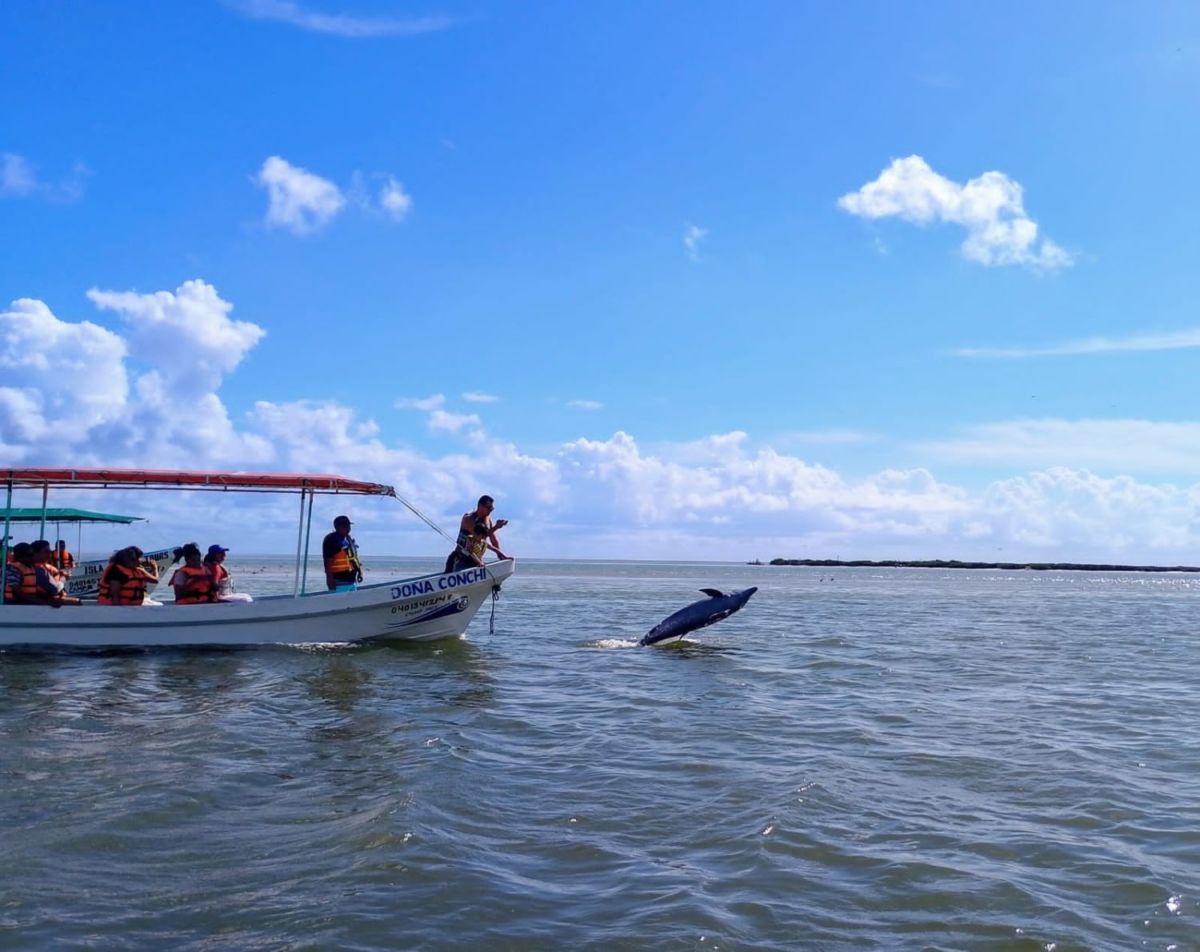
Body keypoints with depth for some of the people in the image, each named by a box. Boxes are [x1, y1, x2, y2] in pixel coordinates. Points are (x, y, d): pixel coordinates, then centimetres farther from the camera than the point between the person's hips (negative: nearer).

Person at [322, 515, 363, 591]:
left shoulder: (350, 539, 17)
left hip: (352, 579, 9)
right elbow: (327, 561, -15)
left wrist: (359, 571, 19)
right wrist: (330, 577, -21)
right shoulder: (331, 539, -10)